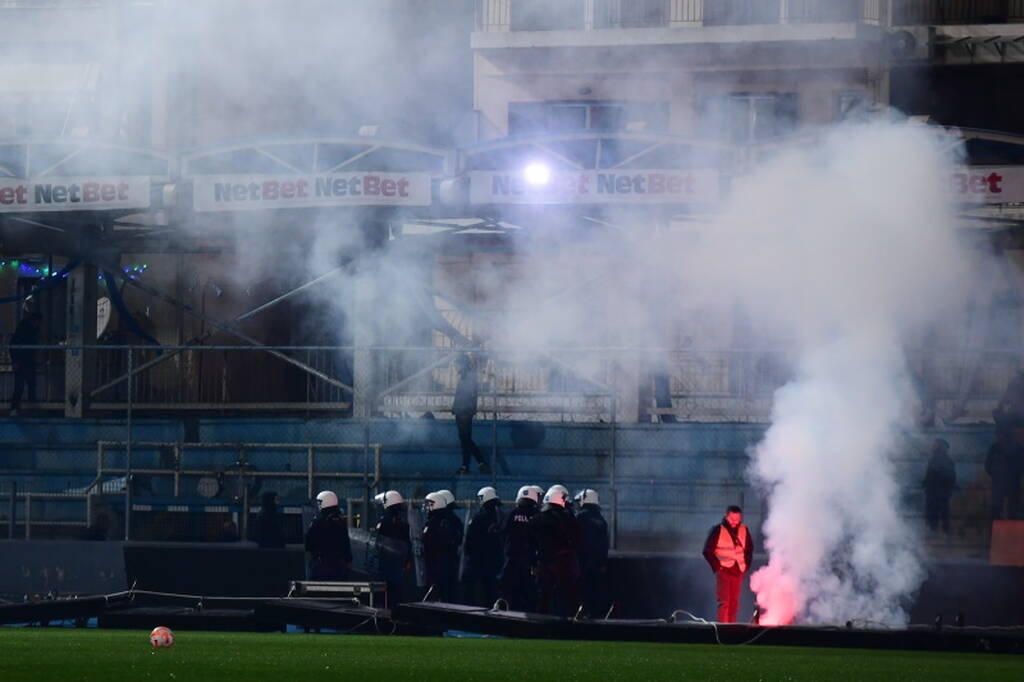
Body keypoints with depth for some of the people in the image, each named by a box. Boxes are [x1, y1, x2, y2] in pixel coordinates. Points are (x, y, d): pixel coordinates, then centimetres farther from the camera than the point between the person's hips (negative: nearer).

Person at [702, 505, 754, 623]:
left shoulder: (744, 531, 7)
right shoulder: (718, 530, -5)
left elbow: (749, 549, 20)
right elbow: (708, 551, -3)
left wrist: (746, 566, 9)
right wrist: (717, 566, -8)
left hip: (738, 572, 4)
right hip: (724, 571, -4)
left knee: (734, 603, 7)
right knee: (724, 601, -11)